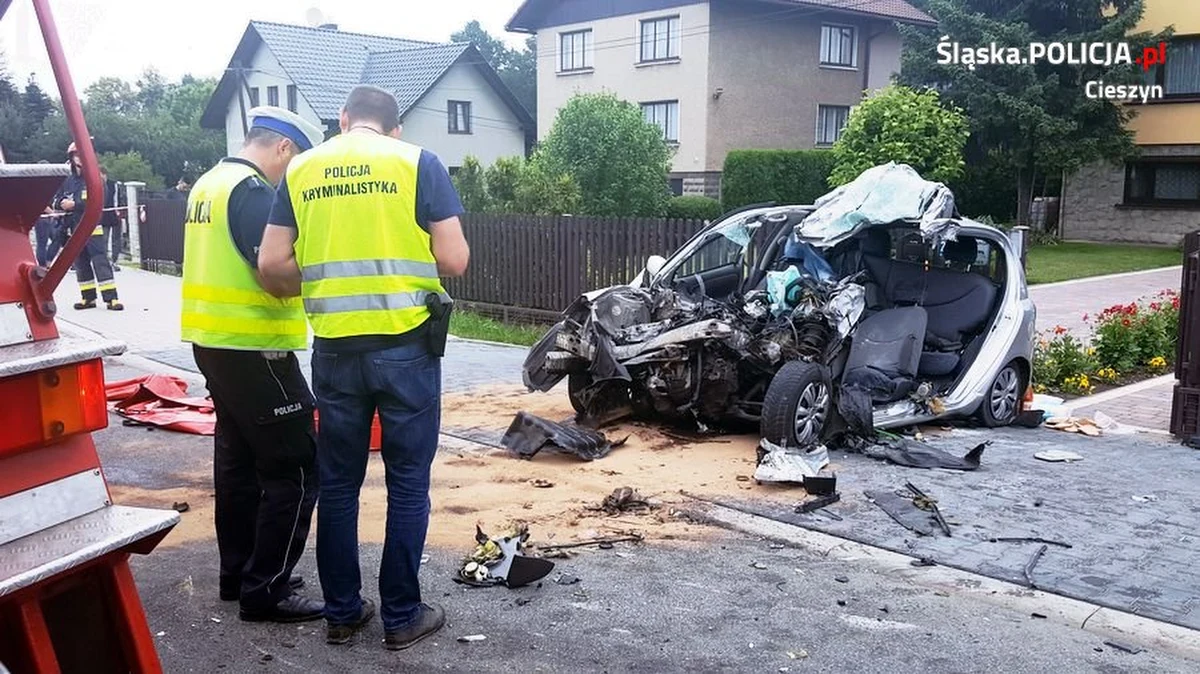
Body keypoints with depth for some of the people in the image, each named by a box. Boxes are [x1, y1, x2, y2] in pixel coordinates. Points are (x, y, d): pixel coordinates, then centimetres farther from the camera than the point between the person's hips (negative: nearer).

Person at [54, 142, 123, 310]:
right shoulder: (68, 181, 13)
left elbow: (97, 201, -14)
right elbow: (56, 200, 14)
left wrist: (74, 205, -17)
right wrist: (63, 203, -9)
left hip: (92, 227, -6)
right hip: (74, 229, 6)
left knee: (101, 262, -11)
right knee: (81, 265, 10)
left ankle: (111, 298, -14)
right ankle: (88, 298, 18)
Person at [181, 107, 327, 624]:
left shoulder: (211, 183, 14)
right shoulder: (253, 191, -17)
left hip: (214, 341, 11)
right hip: (252, 348, -10)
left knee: (238, 460, 17)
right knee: (294, 471, -5)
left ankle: (238, 573, 26)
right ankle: (265, 591, -1)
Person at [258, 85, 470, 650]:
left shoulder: (301, 169, 7)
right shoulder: (417, 161, -1)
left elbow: (271, 265, 3)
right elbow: (454, 260, -6)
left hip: (334, 348, 3)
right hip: (405, 344, -3)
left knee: (337, 483, 14)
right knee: (407, 483, 8)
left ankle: (341, 612, 24)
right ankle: (402, 616, 16)